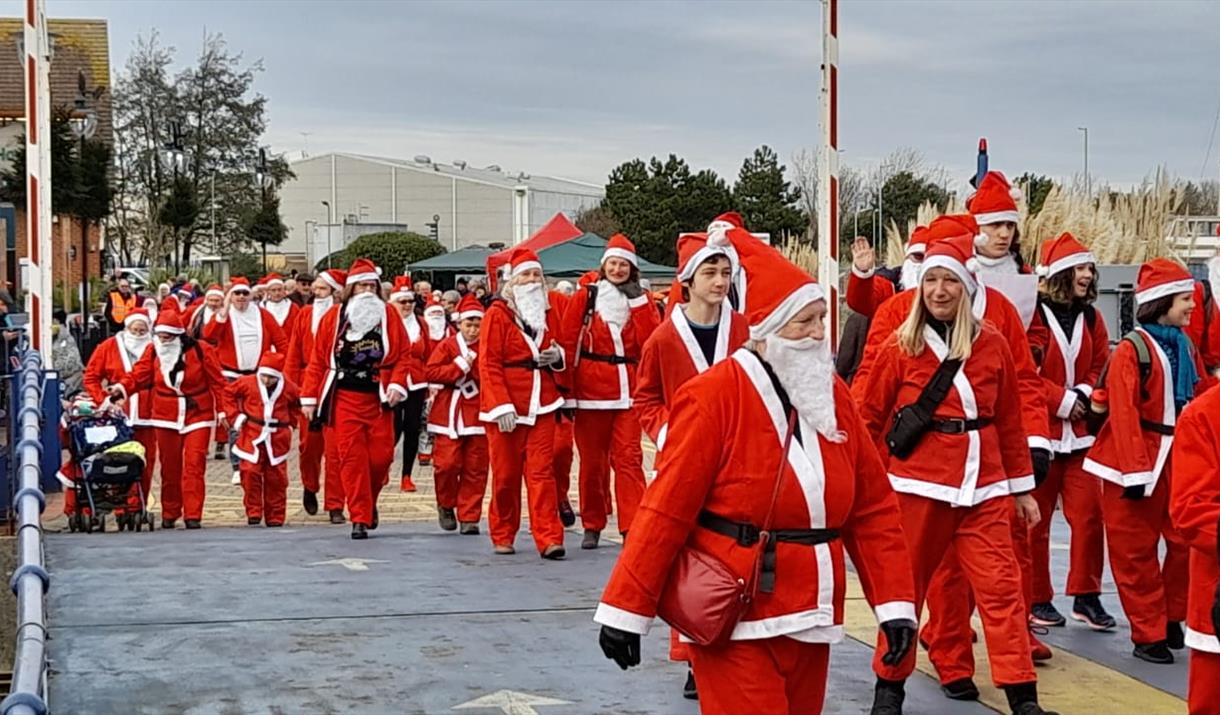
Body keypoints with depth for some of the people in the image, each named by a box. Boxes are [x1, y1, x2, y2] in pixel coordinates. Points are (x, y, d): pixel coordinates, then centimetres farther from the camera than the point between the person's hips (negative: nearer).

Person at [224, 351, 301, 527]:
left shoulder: (288, 388, -2)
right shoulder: (247, 383, -6)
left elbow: (296, 405, 17)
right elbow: (228, 393, 6)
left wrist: (290, 423, 7)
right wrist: (236, 415, 1)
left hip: (277, 438, 1)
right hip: (252, 436, -1)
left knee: (276, 478, 5)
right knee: (250, 473, -9)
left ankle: (275, 517, 14)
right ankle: (253, 513, 1)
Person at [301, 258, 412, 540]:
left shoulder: (389, 314, 6)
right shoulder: (333, 317, 4)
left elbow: (403, 355, 5)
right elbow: (318, 360, 4)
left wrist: (397, 384, -9)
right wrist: (309, 397, 1)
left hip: (379, 398, 1)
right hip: (345, 398, -1)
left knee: (381, 456, 0)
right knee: (352, 458, -5)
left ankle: (369, 503, 27)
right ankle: (360, 519, 1)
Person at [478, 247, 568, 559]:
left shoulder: (549, 314, 14)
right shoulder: (497, 314, -2)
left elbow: (561, 357, 26)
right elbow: (489, 364, -8)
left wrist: (557, 356, 1)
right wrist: (501, 405, -16)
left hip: (542, 404, 3)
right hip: (506, 408, -3)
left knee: (541, 472, -4)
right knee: (506, 474, 5)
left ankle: (549, 538, -8)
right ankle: (502, 536, 19)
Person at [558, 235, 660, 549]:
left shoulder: (640, 300, 10)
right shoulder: (585, 297, 4)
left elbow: (650, 343, -4)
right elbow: (567, 342, 1)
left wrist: (637, 302, -7)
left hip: (627, 389, 1)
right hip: (591, 387, -1)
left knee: (629, 458, -7)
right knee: (593, 460, 6)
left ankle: (632, 528, -8)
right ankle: (592, 526, 18)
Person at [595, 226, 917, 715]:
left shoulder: (832, 394, 6)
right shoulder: (715, 395, -13)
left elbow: (874, 509, 7)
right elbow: (666, 511, -14)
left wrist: (895, 602, 0)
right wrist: (626, 610, -15)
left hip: (810, 623, 6)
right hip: (735, 626, -6)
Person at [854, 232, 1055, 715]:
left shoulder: (992, 344, 3)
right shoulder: (900, 346, -1)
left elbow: (1010, 421, 10)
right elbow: (868, 416, 2)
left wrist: (1021, 486, 12)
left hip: (983, 487, 1)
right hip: (918, 485, -1)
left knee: (1001, 586, -3)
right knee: (906, 584, 8)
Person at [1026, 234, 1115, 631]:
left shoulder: (1090, 317, 10)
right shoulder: (1034, 314, -10)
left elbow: (1102, 366, 14)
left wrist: (1084, 396, -5)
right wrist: (1062, 400, -14)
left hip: (1081, 430, 6)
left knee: (1089, 512, 2)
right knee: (1036, 518, 2)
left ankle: (1086, 596, 13)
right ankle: (1037, 599, 14)